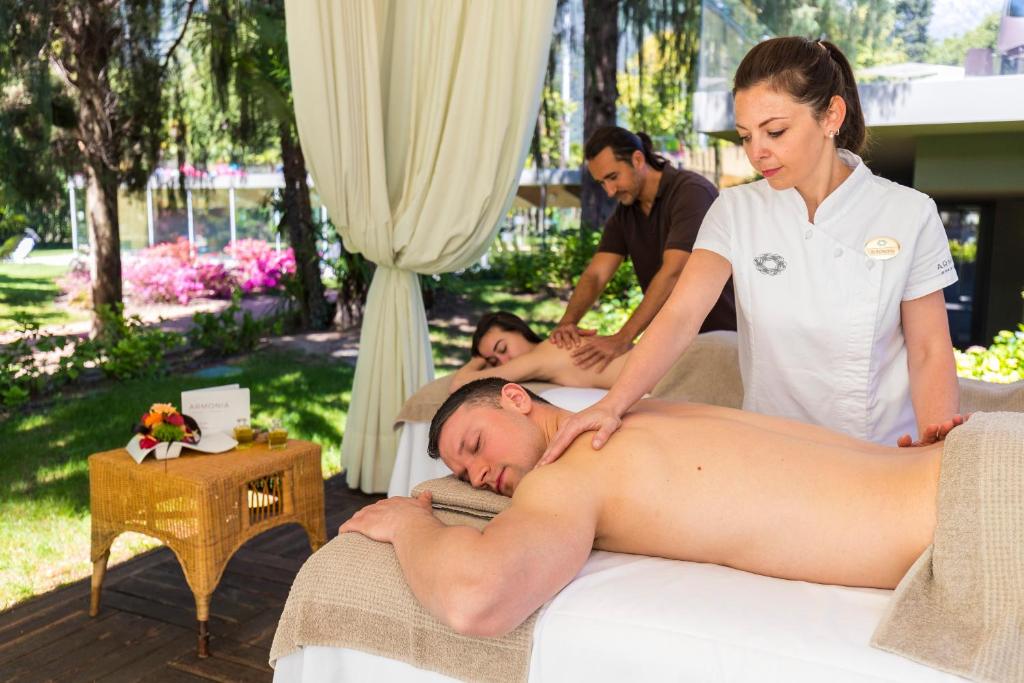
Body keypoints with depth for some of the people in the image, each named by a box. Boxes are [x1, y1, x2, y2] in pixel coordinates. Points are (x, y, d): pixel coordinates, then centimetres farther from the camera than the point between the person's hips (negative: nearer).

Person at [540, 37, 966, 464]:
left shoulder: (907, 214, -3)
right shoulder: (736, 211, -1)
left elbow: (930, 352, 1)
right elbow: (679, 316, -14)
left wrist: (934, 444, -17)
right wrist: (613, 403, -30)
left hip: (885, 457, 0)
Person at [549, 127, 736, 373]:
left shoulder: (690, 191, -17)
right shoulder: (624, 214, 6)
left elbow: (673, 272, -26)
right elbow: (595, 274, -4)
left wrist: (622, 338, -32)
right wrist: (567, 321, -24)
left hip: (723, 335, -6)